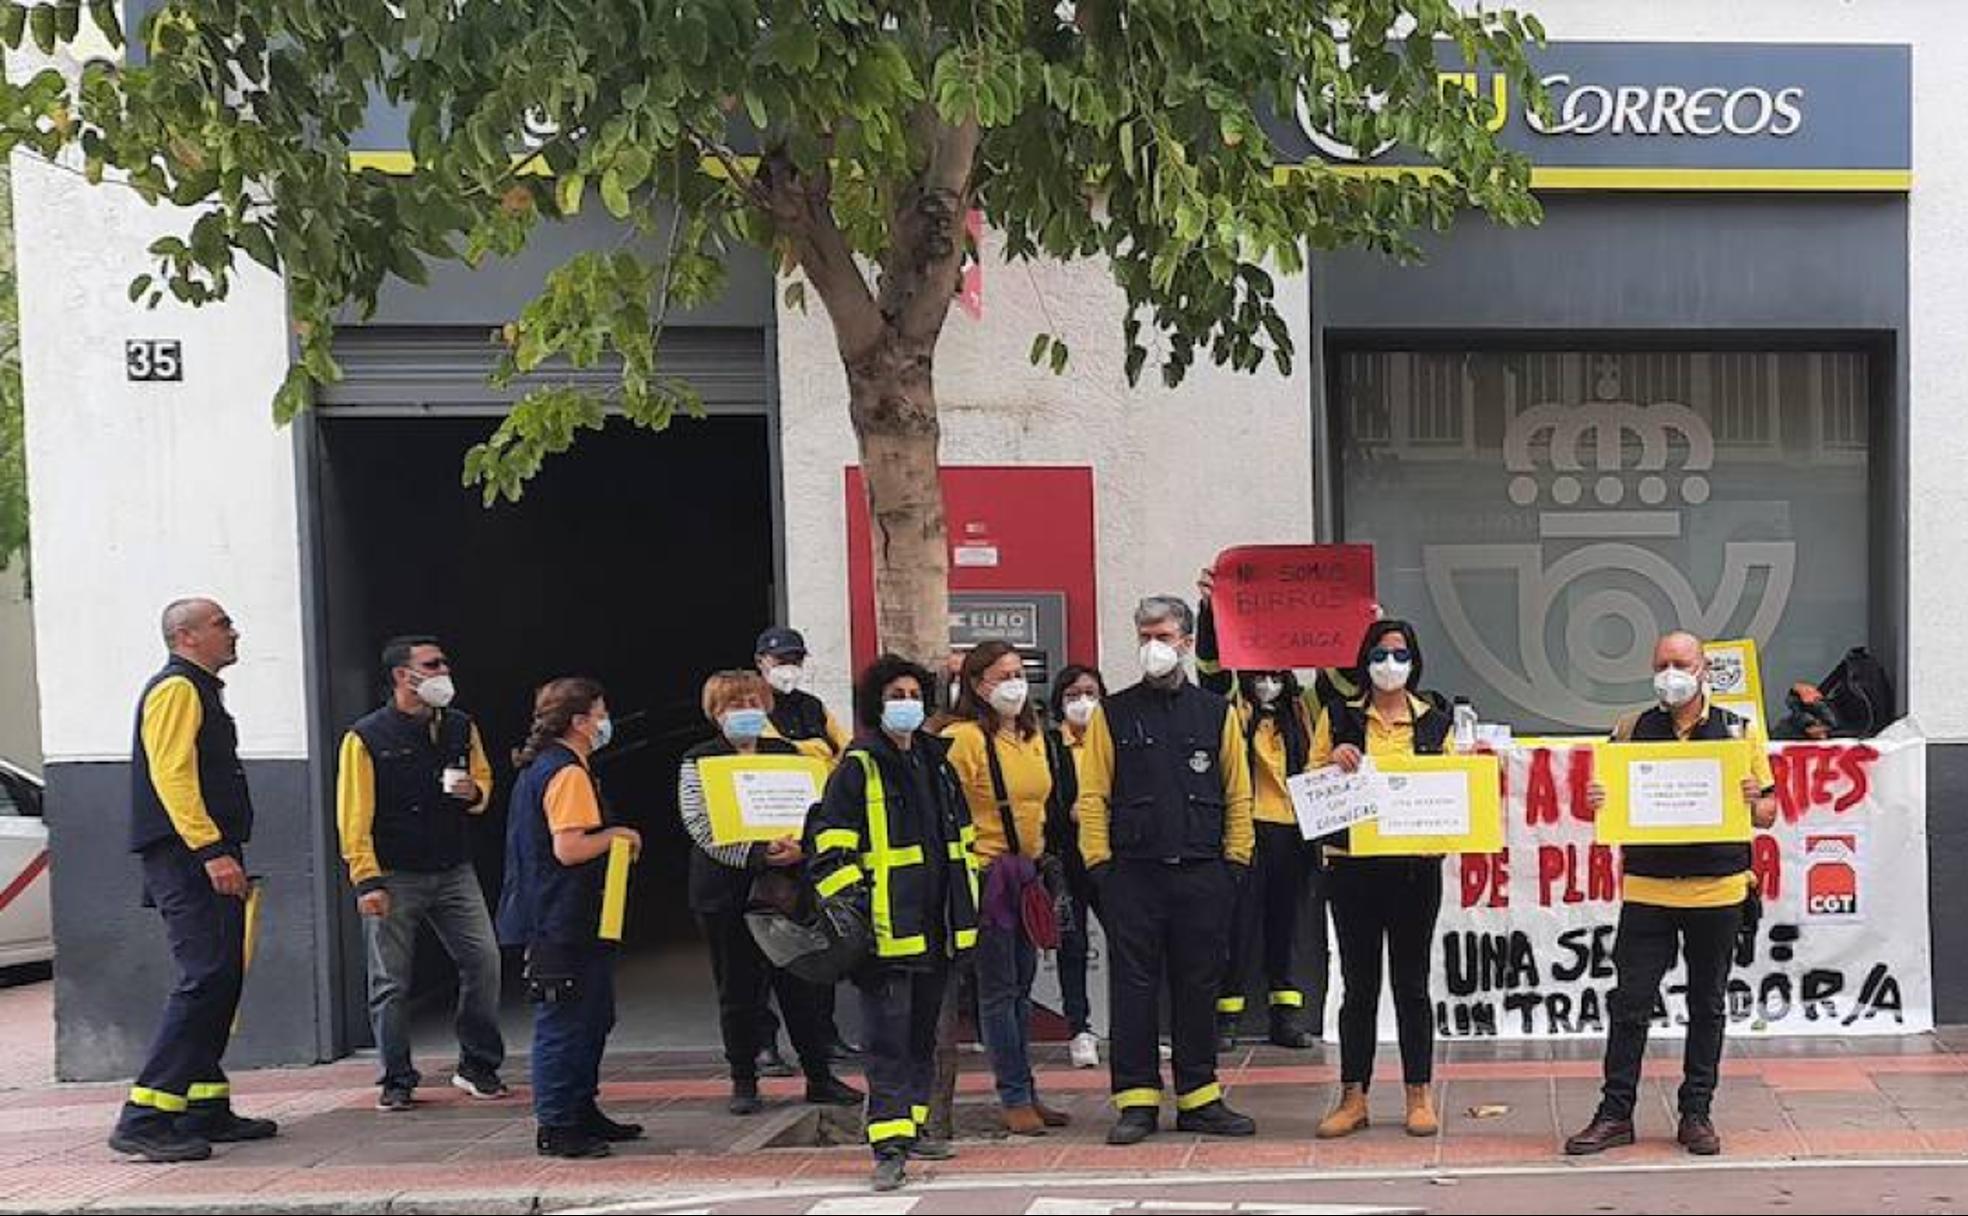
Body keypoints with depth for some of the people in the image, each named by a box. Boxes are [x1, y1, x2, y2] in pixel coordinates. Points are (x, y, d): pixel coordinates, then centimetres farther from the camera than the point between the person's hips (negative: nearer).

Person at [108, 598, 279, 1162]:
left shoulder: (201, 692, 24)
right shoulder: (176, 689, -9)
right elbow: (172, 775, -20)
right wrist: (212, 851, -26)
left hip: (206, 859, 11)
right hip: (187, 859, -11)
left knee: (222, 980, 11)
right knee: (205, 979, -16)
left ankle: (206, 1111, 16)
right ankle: (143, 1119, -16)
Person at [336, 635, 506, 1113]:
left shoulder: (461, 727, 8)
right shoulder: (366, 738, -6)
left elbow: (483, 779, 23)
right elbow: (354, 816, -7)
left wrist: (475, 793, -2)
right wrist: (367, 881, -13)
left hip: (454, 872, 4)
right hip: (394, 877, -4)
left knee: (484, 962, -2)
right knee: (391, 983, 3)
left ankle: (478, 1066, 13)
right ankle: (397, 1081, 16)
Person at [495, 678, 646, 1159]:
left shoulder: (541, 767, 16)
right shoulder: (568, 772, -17)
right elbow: (569, 848, -25)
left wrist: (612, 838, 16)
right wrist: (617, 834, -10)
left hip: (559, 918, 11)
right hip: (564, 920, -11)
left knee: (592, 1017, 18)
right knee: (564, 1024, -5)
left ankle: (583, 1112, 27)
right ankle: (555, 1127, 1)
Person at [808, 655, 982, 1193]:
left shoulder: (936, 763, 15)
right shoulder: (857, 769, -7)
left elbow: (962, 836, 24)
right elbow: (831, 847, -11)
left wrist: (967, 902, 20)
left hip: (937, 927, 7)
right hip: (887, 927, -7)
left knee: (923, 1032, 16)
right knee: (888, 1037, -8)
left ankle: (911, 1125, 27)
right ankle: (889, 1146, -8)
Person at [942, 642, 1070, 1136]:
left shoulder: (1032, 735, 12)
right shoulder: (964, 738, -12)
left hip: (1027, 871, 7)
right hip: (987, 872, -7)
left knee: (1022, 987, 13)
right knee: (999, 991, 0)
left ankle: (1026, 1092, 21)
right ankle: (1015, 1099, 7)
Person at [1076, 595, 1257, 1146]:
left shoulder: (1216, 712, 9)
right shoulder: (1113, 714, 5)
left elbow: (1238, 795, 9)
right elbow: (1093, 796, 2)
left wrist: (1235, 859, 2)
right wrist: (1100, 863, -5)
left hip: (1202, 874, 1)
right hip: (1132, 874, -1)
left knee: (1199, 987, 7)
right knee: (1133, 988, 2)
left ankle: (1199, 1097, 17)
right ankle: (1137, 1100, 9)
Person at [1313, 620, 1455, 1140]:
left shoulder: (1435, 723, 9)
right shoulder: (1339, 719, 6)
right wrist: (1333, 761, -11)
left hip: (1416, 867, 0)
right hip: (1352, 865, 0)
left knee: (1411, 982, 5)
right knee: (1358, 984, 5)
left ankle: (1420, 1096, 14)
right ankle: (1353, 1097, 12)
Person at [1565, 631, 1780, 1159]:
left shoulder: (1740, 731, 5)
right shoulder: (1631, 730, 7)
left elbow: (1767, 813, 8)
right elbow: (1610, 799, 13)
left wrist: (1753, 801, -14)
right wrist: (1597, 801, -10)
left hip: (1718, 890, 0)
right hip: (1646, 890, 0)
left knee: (1708, 1005, 9)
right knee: (1630, 1004, 0)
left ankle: (1696, 1114, 19)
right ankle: (1615, 1114, 7)